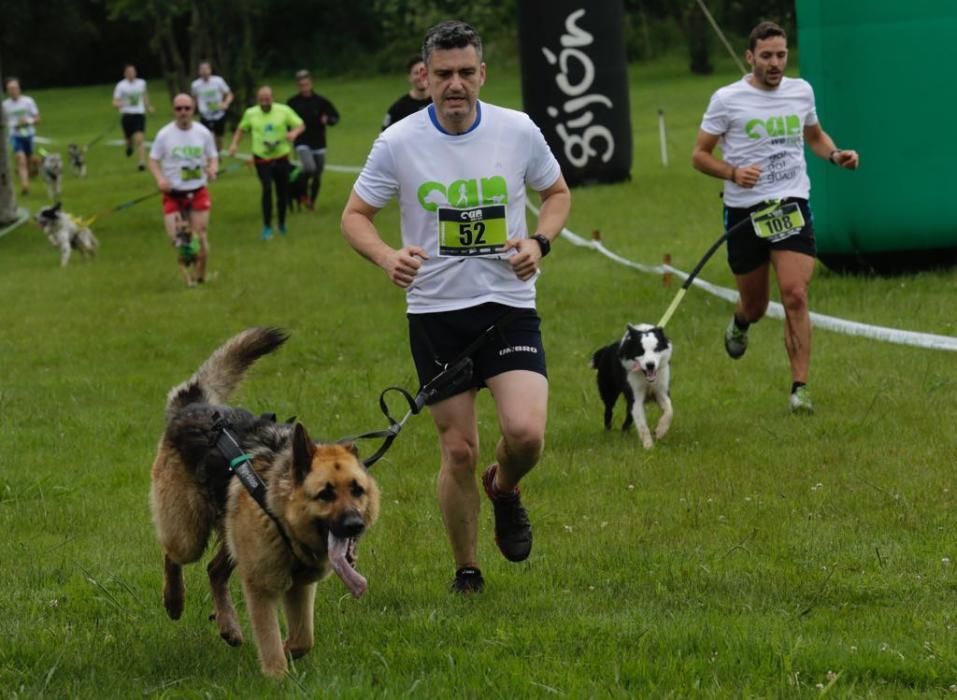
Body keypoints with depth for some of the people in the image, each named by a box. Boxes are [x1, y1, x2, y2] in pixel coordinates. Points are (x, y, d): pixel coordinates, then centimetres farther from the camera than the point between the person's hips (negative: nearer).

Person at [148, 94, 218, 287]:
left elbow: (213, 156, 9)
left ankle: (200, 276, 15)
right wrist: (160, 179, -19)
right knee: (174, 237, -10)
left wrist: (212, 168, -14)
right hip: (173, 193, -1)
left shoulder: (203, 133, 0)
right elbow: (153, 160, 1)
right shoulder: (164, 135, -5)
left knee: (200, 237, -1)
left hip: (198, 192, 1)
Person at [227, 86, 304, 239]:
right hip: (262, 159, -1)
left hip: (281, 158, 1)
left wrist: (294, 132, -22)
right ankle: (267, 227, -9)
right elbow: (241, 128, 19)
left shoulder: (284, 111, -3)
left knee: (283, 192, 8)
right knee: (267, 189, -18)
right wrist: (235, 143, 4)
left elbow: (300, 125, 1)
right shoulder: (250, 113, 2)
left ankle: (282, 224, 32)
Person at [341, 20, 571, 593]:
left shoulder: (518, 131, -3)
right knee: (458, 451, 2)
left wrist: (539, 243, -7)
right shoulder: (399, 143, -6)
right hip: (435, 313, 0)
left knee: (526, 433, -18)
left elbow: (557, 192, 13)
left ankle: (504, 488, 18)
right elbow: (355, 215, 2)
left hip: (509, 305, 0)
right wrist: (388, 257, -18)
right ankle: (467, 570, 21)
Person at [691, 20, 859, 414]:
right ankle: (740, 322, 50)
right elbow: (699, 155, 0)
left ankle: (800, 388, -10)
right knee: (755, 305, 11)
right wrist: (733, 173, -18)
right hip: (744, 211, -1)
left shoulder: (801, 91, 7)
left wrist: (835, 155, 4)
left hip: (792, 207, 1)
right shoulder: (727, 99, -4)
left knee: (795, 297, -15)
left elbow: (815, 135, 25)